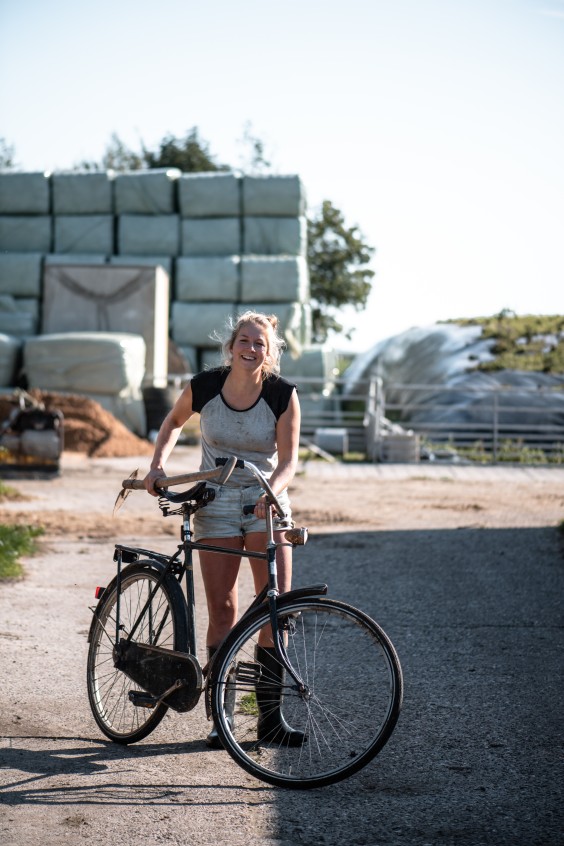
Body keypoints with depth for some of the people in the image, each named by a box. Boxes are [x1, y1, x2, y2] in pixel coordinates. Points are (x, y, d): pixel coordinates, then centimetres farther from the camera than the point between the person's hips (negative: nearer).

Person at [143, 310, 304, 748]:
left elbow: (288, 460, -12)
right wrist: (158, 464, -1)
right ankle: (223, 714, 7)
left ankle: (271, 715, 4)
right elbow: (174, 422, 13)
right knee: (222, 610, -2)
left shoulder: (283, 394, -11)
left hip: (267, 502, 0)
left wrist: (271, 492, -31)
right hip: (216, 504, 0)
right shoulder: (204, 386, -8)